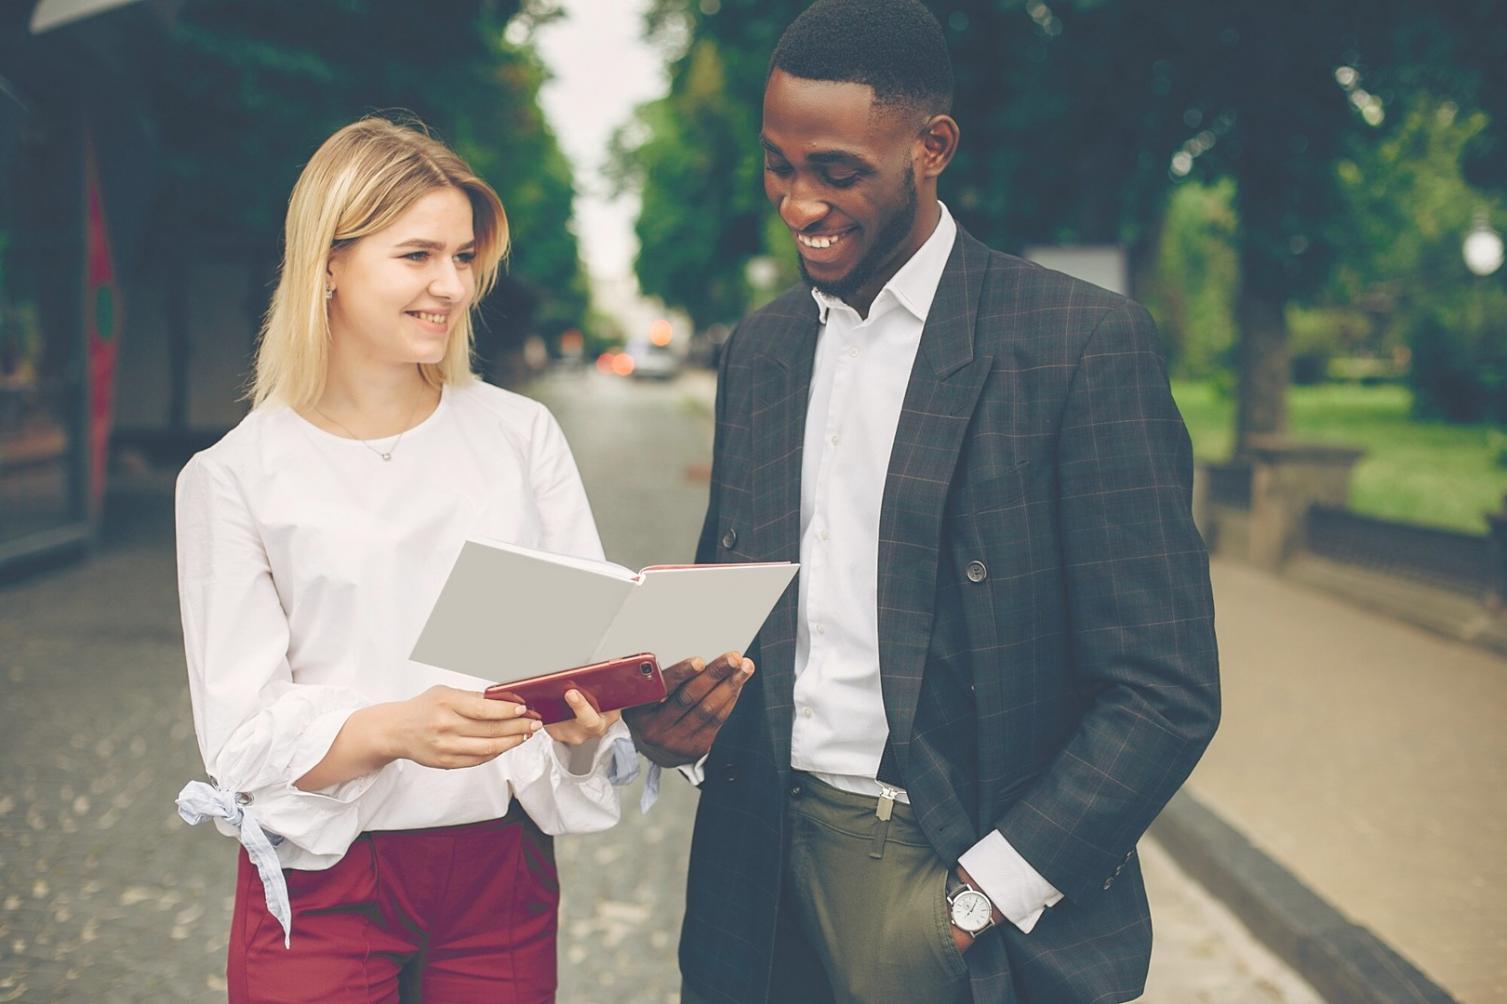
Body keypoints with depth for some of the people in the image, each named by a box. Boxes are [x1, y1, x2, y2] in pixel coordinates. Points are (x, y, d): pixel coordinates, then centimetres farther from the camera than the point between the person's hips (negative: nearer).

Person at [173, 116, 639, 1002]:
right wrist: (395, 729, -26)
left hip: (503, 868, 3)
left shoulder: (523, 435, 3)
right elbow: (243, 732, -8)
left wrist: (583, 715, -20)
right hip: (324, 885, -2)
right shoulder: (236, 477, -5)